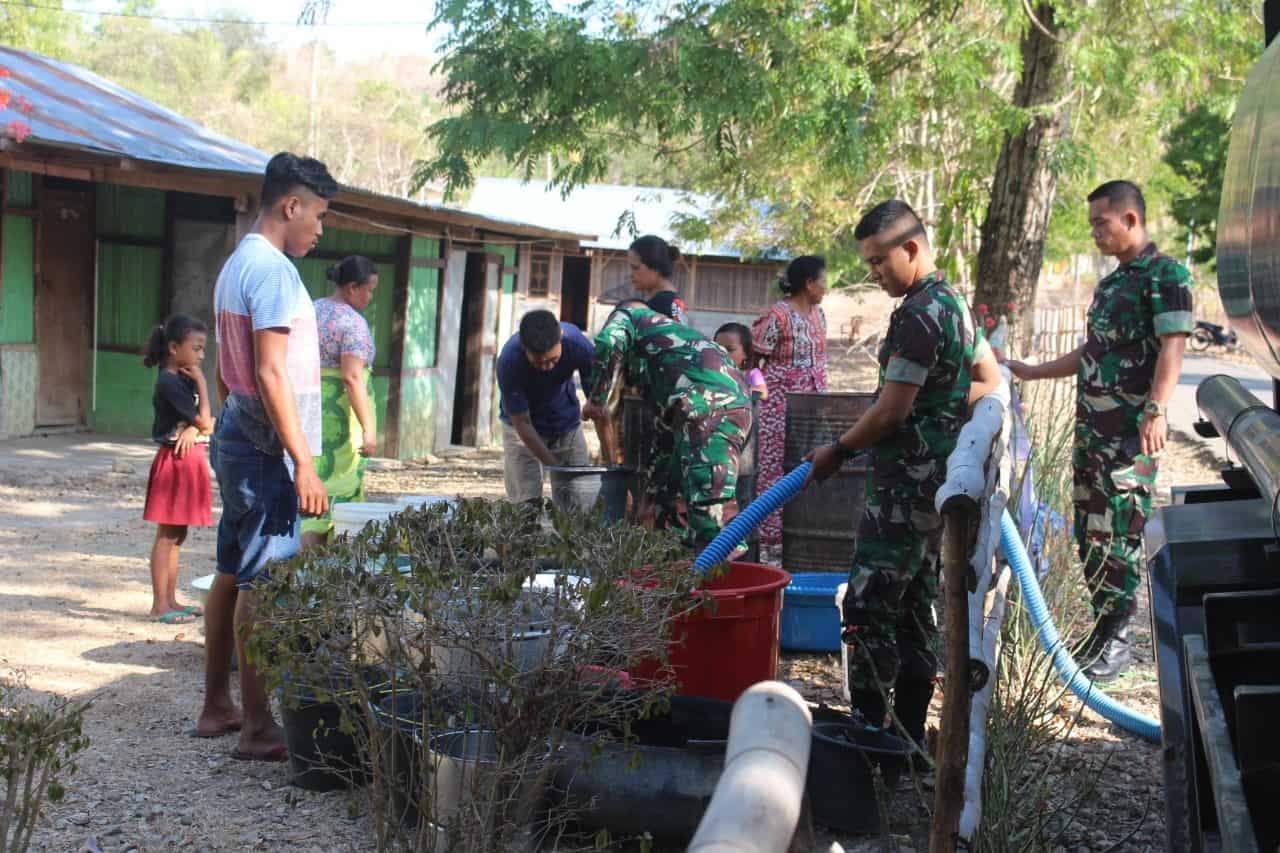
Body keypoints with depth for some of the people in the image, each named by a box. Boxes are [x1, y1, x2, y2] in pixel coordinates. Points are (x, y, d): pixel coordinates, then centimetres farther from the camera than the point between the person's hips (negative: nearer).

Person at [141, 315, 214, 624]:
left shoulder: (184, 378, 13)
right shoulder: (169, 382, -16)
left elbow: (208, 423, 9)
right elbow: (204, 420, -17)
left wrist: (194, 428, -13)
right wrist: (201, 382, -11)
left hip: (190, 459, 9)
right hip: (175, 460, -9)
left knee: (177, 535, 13)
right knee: (167, 535, -5)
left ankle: (171, 601, 19)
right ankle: (159, 605, -1)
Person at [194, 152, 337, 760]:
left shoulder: (235, 265, 16)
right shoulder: (273, 270, -16)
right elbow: (271, 374, -22)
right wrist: (303, 463, -23)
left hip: (236, 437, 11)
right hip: (266, 448, -10)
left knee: (232, 574, 14)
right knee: (262, 585, -7)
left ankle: (216, 708, 23)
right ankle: (257, 729, -4)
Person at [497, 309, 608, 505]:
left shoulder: (578, 344, -29)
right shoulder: (509, 362, -32)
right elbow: (522, 422, -23)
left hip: (567, 423, 2)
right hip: (524, 430, -2)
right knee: (527, 502, -12)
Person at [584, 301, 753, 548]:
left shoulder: (628, 314, 23)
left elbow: (610, 342, -5)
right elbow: (667, 429, 40)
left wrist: (596, 399, 7)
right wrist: (649, 497, 43)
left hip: (707, 403, -8)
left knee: (711, 513, -16)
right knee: (671, 503, 18)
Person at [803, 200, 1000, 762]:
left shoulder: (918, 315, -17)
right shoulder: (954, 304, 15)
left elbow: (892, 409, -19)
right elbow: (990, 381, 24)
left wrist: (838, 451, -7)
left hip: (906, 484, -10)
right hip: (940, 480, 10)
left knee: (868, 610, -8)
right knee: (914, 610, 13)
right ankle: (909, 735, 19)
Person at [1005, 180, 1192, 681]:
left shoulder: (1166, 275, -8)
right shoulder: (1111, 283, 19)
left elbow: (1172, 346, -18)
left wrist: (1157, 410, -29)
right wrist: (1030, 373, 28)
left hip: (1130, 432, -9)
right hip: (1090, 427, 9)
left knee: (1120, 533, -7)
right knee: (1089, 534, 9)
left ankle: (1117, 640, 0)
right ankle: (1103, 627, 18)